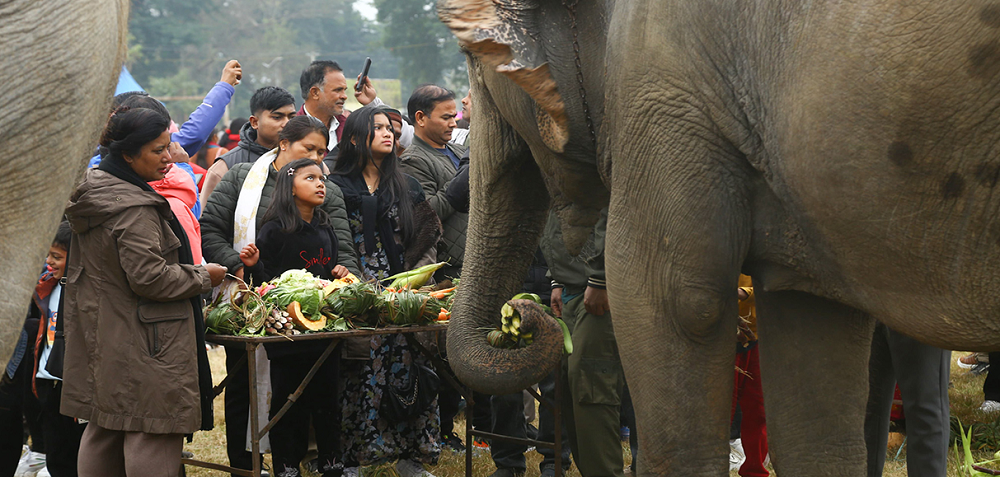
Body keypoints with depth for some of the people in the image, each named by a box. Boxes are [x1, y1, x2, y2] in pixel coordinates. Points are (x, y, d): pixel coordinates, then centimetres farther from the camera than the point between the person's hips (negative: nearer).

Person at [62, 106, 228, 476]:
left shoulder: (92, 193, 10)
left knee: (102, 432, 16)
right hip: (142, 347, -10)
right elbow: (149, 277, -24)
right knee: (151, 433, -5)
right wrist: (204, 277, -10)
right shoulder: (134, 209, -21)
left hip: (101, 341, 10)